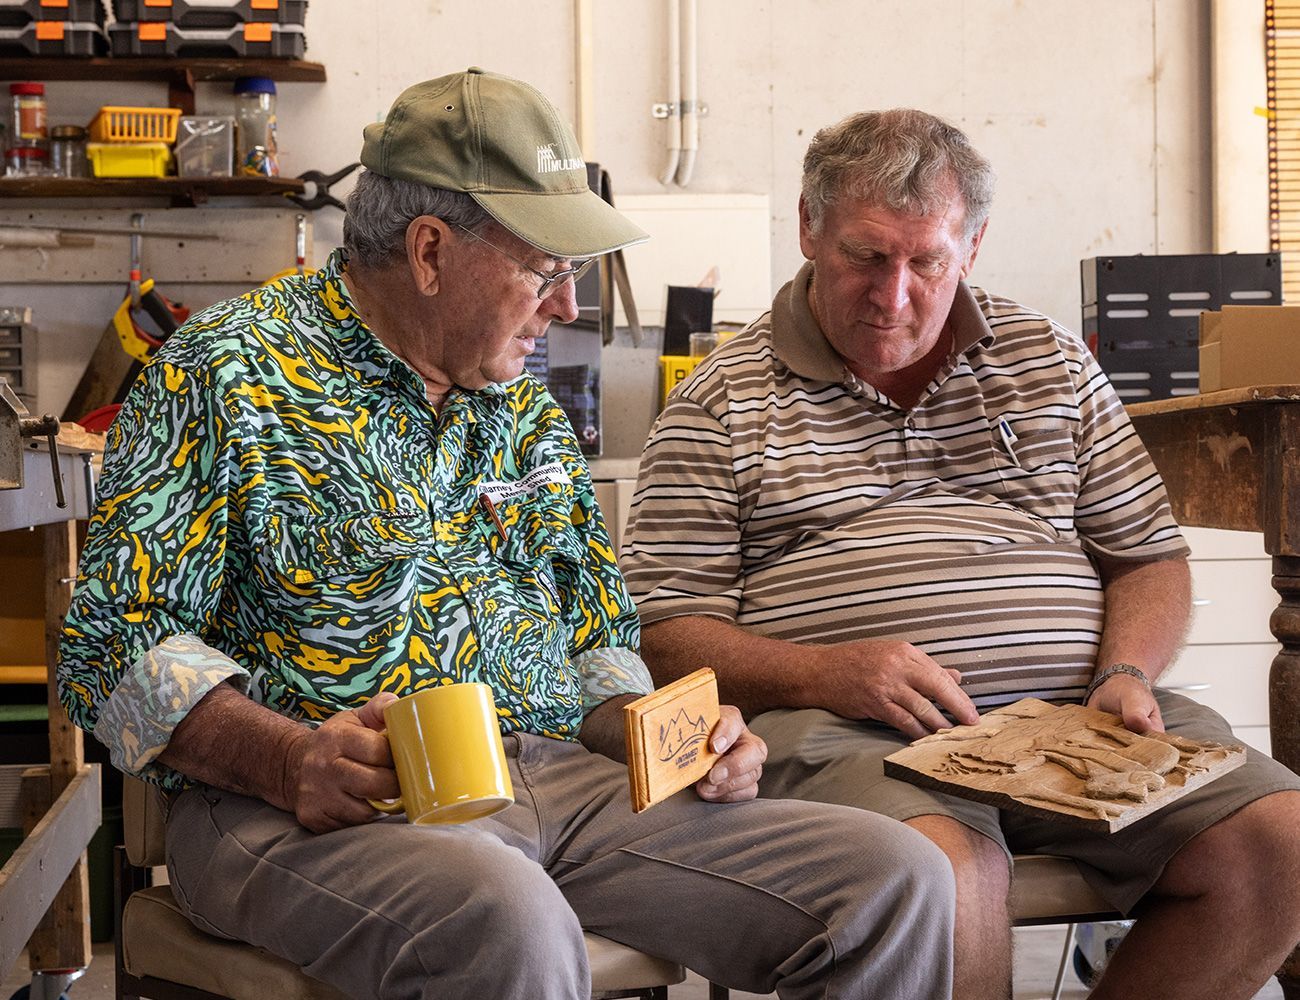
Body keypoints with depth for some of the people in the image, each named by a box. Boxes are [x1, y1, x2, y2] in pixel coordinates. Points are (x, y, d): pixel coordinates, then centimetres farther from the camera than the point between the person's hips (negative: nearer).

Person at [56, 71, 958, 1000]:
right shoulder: (229, 370, -2)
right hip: (312, 813, -5)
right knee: (510, 923, -41)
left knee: (897, 876, -11)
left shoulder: (525, 403, 19)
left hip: (555, 779, 6)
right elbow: (116, 646, -7)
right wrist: (293, 761, -24)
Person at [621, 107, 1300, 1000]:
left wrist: (1126, 673, -1)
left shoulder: (1051, 360, 20)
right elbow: (663, 632, 1)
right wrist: (823, 675, -15)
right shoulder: (722, 403, 8)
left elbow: (1149, 556, 20)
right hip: (846, 727, -4)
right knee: (942, 870, -37)